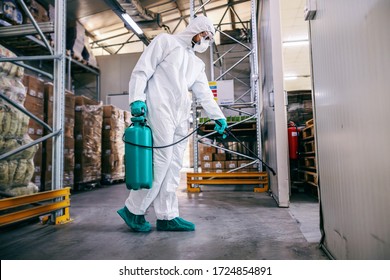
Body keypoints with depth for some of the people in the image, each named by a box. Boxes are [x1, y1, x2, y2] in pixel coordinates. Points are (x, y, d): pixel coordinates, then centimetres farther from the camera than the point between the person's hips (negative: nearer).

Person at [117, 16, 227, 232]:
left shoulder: (197, 64, 27)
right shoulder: (166, 41, 9)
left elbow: (204, 93, 19)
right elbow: (142, 70, -1)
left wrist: (218, 116, 8)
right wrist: (137, 98, -15)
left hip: (181, 117, 7)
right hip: (160, 109, -7)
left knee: (174, 166, 3)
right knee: (161, 159, -14)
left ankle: (167, 216, 8)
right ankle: (133, 209, 0)